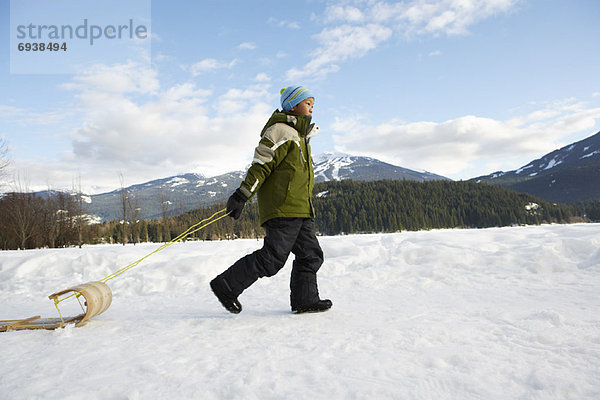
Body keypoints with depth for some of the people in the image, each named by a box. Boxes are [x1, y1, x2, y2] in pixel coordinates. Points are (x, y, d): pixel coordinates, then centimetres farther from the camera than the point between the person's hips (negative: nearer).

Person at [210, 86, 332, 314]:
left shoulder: (299, 135, 24)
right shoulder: (281, 131, -7)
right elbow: (261, 165, -15)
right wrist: (242, 195, -19)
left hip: (300, 210, 10)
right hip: (282, 209, -10)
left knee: (311, 255, 7)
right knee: (272, 258, -9)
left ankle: (304, 300, 15)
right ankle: (225, 286, 3)